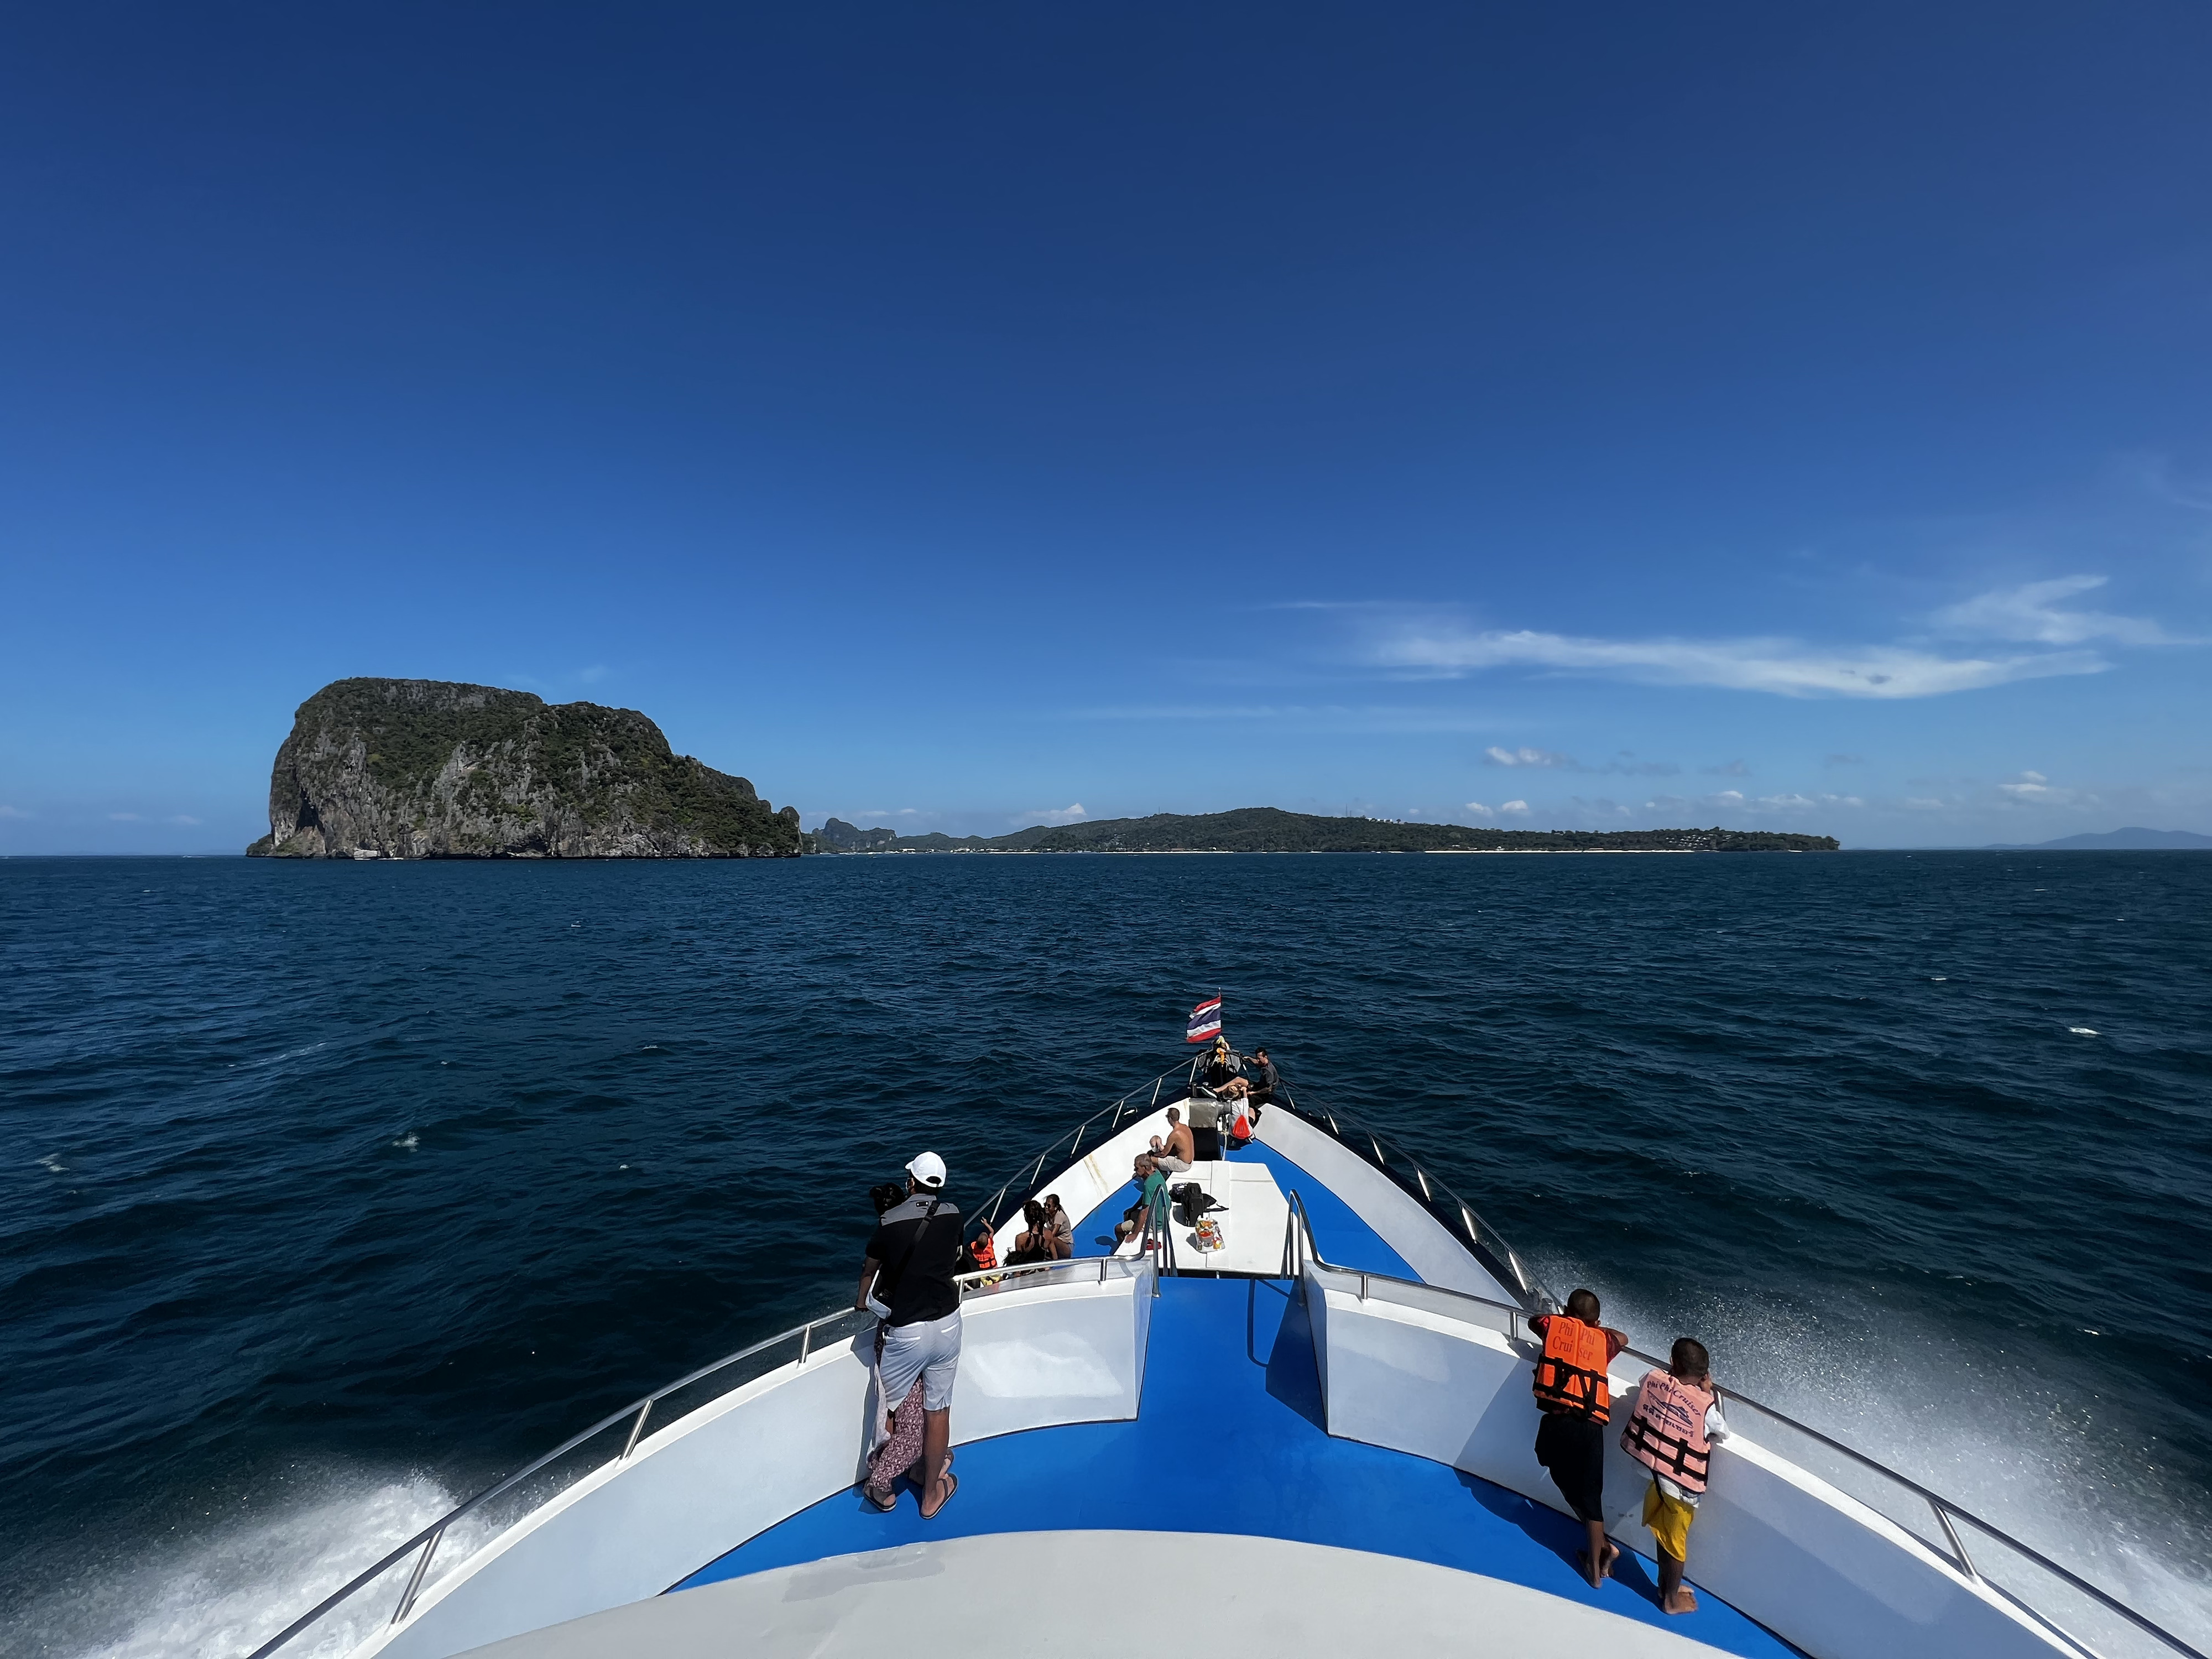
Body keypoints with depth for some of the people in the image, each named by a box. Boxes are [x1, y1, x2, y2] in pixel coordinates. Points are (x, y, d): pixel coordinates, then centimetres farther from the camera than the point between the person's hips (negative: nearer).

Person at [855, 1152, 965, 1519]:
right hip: (947, 1323, 3)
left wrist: (861, 1301, 26)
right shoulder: (953, 1216, -4)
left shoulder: (889, 1220, -12)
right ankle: (932, 1494, 30)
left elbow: (870, 1267, 5)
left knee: (891, 1409, 18)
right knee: (938, 1410, 15)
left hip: (905, 1331, -3)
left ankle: (882, 1487, 31)